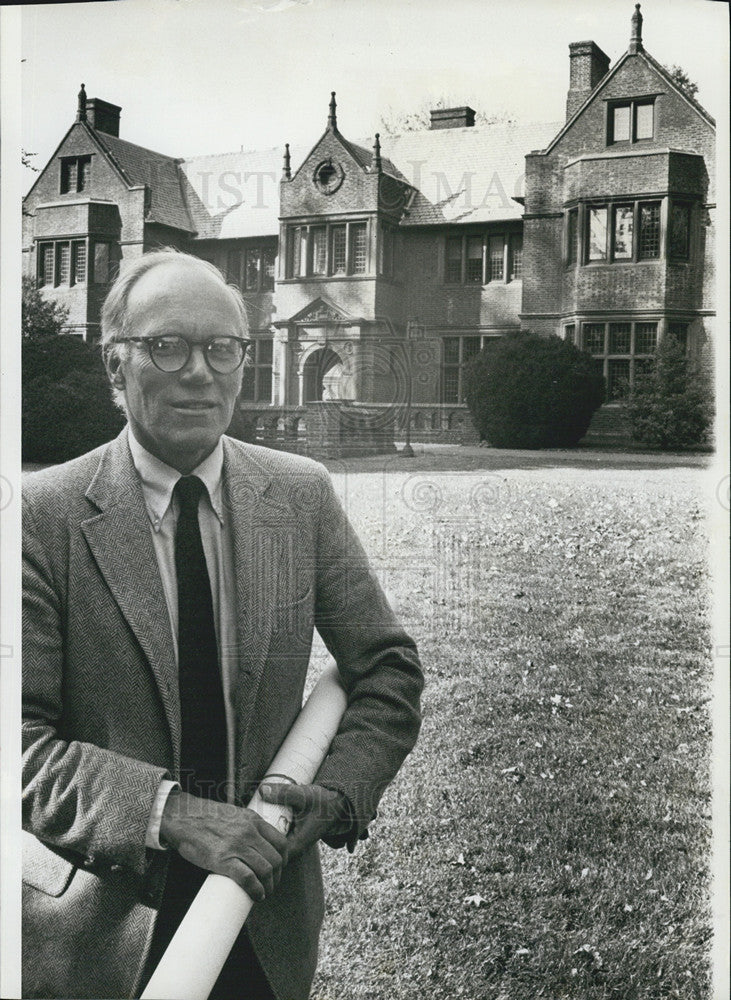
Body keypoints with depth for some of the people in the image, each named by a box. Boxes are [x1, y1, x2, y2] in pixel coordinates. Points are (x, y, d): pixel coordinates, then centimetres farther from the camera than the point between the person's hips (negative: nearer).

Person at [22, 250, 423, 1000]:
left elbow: (388, 669, 2)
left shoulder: (302, 496, -3)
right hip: (99, 923, -2)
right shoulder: (43, 515, -12)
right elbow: (22, 738, -16)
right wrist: (167, 811, -27)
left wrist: (342, 790, -12)